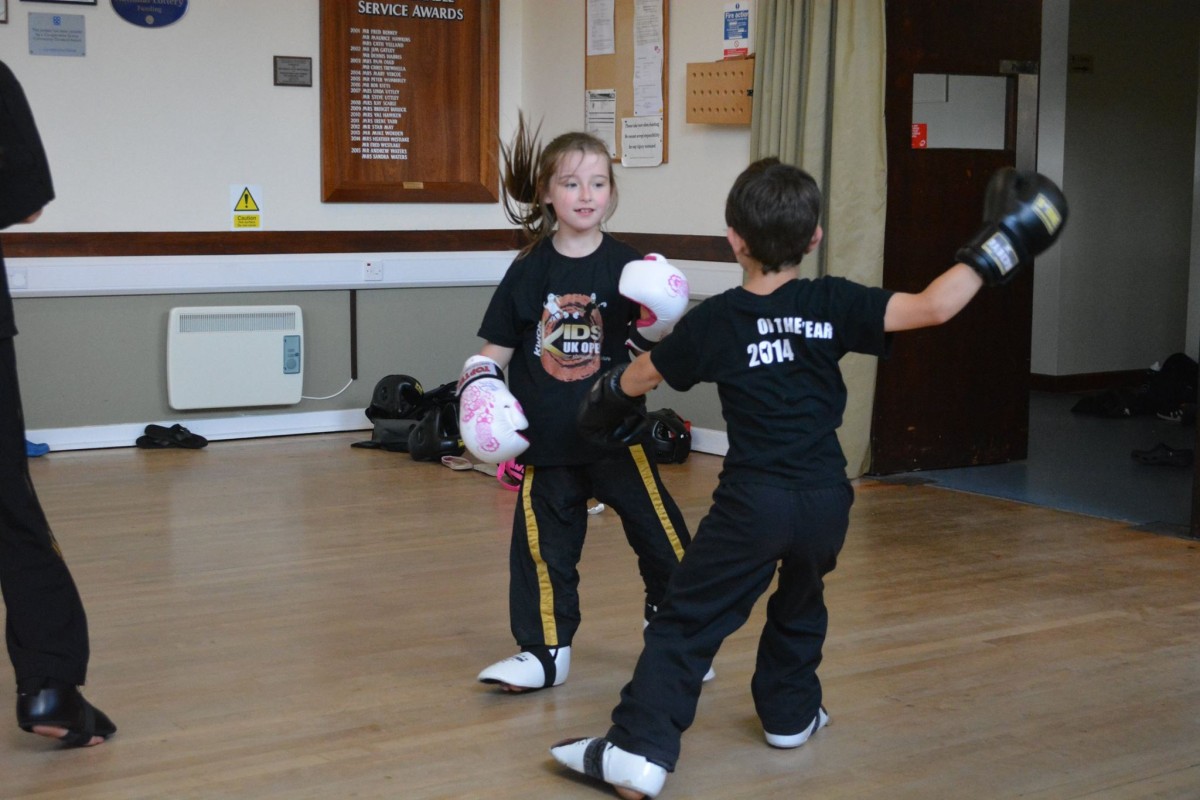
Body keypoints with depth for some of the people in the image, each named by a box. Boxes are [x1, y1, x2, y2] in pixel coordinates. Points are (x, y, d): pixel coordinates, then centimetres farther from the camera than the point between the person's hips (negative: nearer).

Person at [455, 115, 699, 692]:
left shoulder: (626, 268, -3)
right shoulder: (530, 272, 0)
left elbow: (651, 349, -1)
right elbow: (495, 347, 7)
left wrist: (655, 328, -21)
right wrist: (478, 387, -10)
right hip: (546, 441, 1)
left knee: (660, 534, 3)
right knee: (543, 546, 7)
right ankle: (545, 652, 22)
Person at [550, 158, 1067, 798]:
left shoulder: (714, 320, -3)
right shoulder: (833, 305, -3)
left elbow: (642, 376, 12)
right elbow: (932, 308, -9)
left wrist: (608, 395, 34)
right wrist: (992, 252, 4)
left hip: (752, 502, -3)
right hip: (825, 500, 3)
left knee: (685, 621, 0)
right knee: (800, 602, 29)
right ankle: (789, 712, 43)